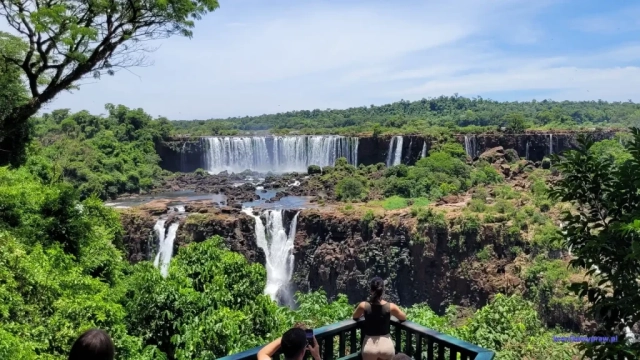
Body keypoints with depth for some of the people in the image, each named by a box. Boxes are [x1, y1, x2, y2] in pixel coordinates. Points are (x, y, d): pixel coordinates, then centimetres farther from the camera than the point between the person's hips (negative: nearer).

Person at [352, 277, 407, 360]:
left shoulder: (364, 306, -9)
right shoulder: (391, 306, -9)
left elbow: (355, 317, 12)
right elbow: (404, 318, 9)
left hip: (370, 346, 0)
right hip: (386, 344, 0)